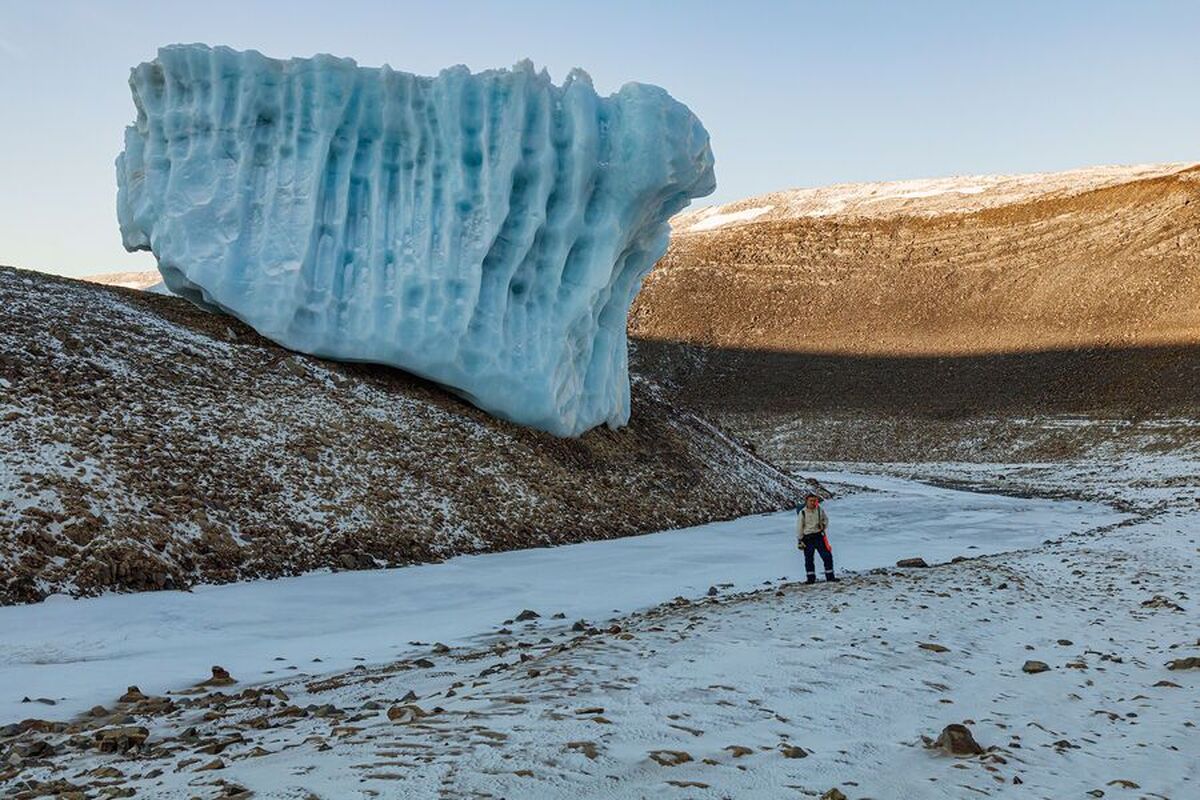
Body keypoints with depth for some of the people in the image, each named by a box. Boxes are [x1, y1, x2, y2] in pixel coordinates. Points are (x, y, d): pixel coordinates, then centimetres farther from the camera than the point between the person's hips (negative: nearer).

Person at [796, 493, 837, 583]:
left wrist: (824, 526, 3)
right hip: (807, 538, -1)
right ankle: (811, 578, 16)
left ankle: (830, 576, 8)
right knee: (808, 559, 4)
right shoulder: (802, 512, -9)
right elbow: (799, 527, -3)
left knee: (827, 556, -2)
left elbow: (826, 518, 18)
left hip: (819, 535, 2)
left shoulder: (819, 509, -2)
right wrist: (799, 540, -4)